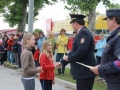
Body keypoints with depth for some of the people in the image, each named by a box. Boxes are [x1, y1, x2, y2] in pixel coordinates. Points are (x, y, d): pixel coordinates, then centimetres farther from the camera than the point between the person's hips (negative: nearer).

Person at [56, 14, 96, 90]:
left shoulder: (84, 32, -14)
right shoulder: (82, 33, 17)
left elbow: (82, 51, -26)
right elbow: (74, 51, 23)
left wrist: (69, 58, -11)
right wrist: (62, 62, 25)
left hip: (85, 71, -10)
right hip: (83, 71, 10)